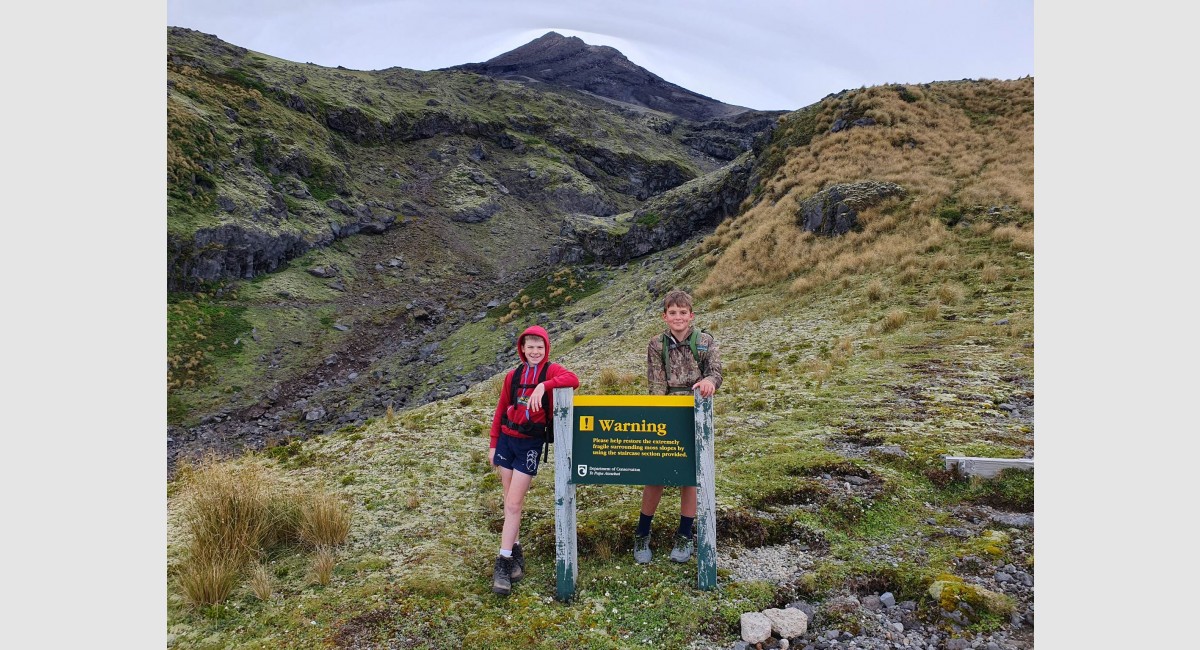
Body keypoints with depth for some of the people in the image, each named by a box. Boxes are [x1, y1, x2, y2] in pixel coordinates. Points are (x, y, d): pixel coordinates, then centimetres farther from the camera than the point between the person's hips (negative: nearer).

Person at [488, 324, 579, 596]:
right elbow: (501, 410, 10)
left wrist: (543, 385, -39)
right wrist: (493, 444, 10)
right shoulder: (513, 375, 5)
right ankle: (515, 552, 24)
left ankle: (504, 563, 3)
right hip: (506, 439, 4)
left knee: (514, 504, -5)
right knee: (510, 502, 10)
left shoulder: (551, 370, -6)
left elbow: (573, 380, -28)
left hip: (531, 443, -4)